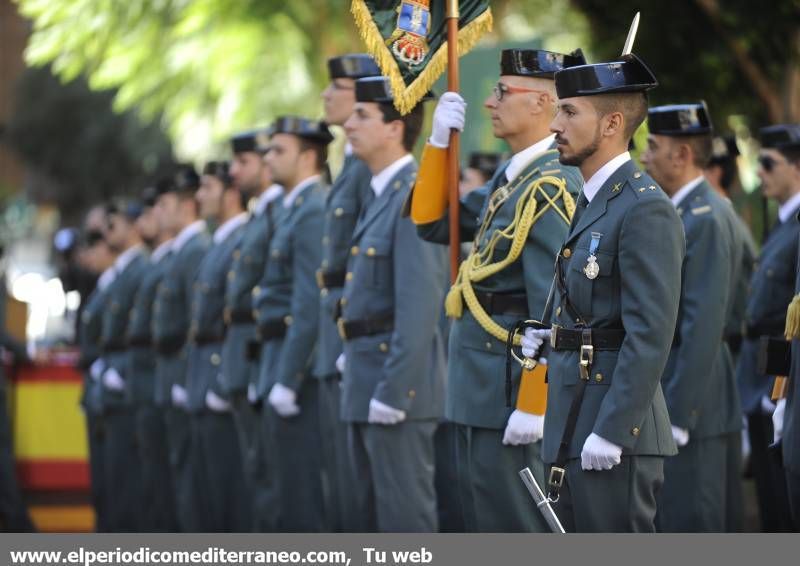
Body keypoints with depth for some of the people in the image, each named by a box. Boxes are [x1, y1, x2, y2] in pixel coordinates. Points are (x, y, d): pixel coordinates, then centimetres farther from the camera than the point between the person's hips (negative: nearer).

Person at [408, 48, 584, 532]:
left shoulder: (552, 186, -18)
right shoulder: (512, 177, 12)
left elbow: (554, 310, -22)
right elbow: (431, 223, 20)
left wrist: (533, 406, -22)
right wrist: (441, 141, 9)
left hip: (512, 395, -10)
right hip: (481, 391, 10)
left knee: (516, 529, -6)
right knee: (488, 527, 15)